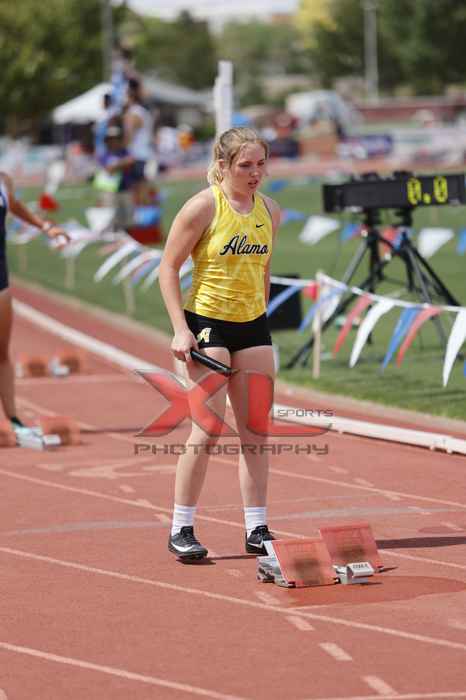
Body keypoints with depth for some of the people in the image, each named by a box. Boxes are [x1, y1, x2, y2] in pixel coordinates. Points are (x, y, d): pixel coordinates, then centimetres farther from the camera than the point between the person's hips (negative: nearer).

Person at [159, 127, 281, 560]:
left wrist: (261, 316, 17)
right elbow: (168, 269, -9)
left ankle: (256, 530, 12)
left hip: (253, 327, 6)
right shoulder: (203, 207, -12)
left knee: (256, 433, 5)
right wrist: (180, 328, -15)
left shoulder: (270, 211, 6)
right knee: (208, 430, -11)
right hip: (207, 324, -6)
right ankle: (181, 531, -1)